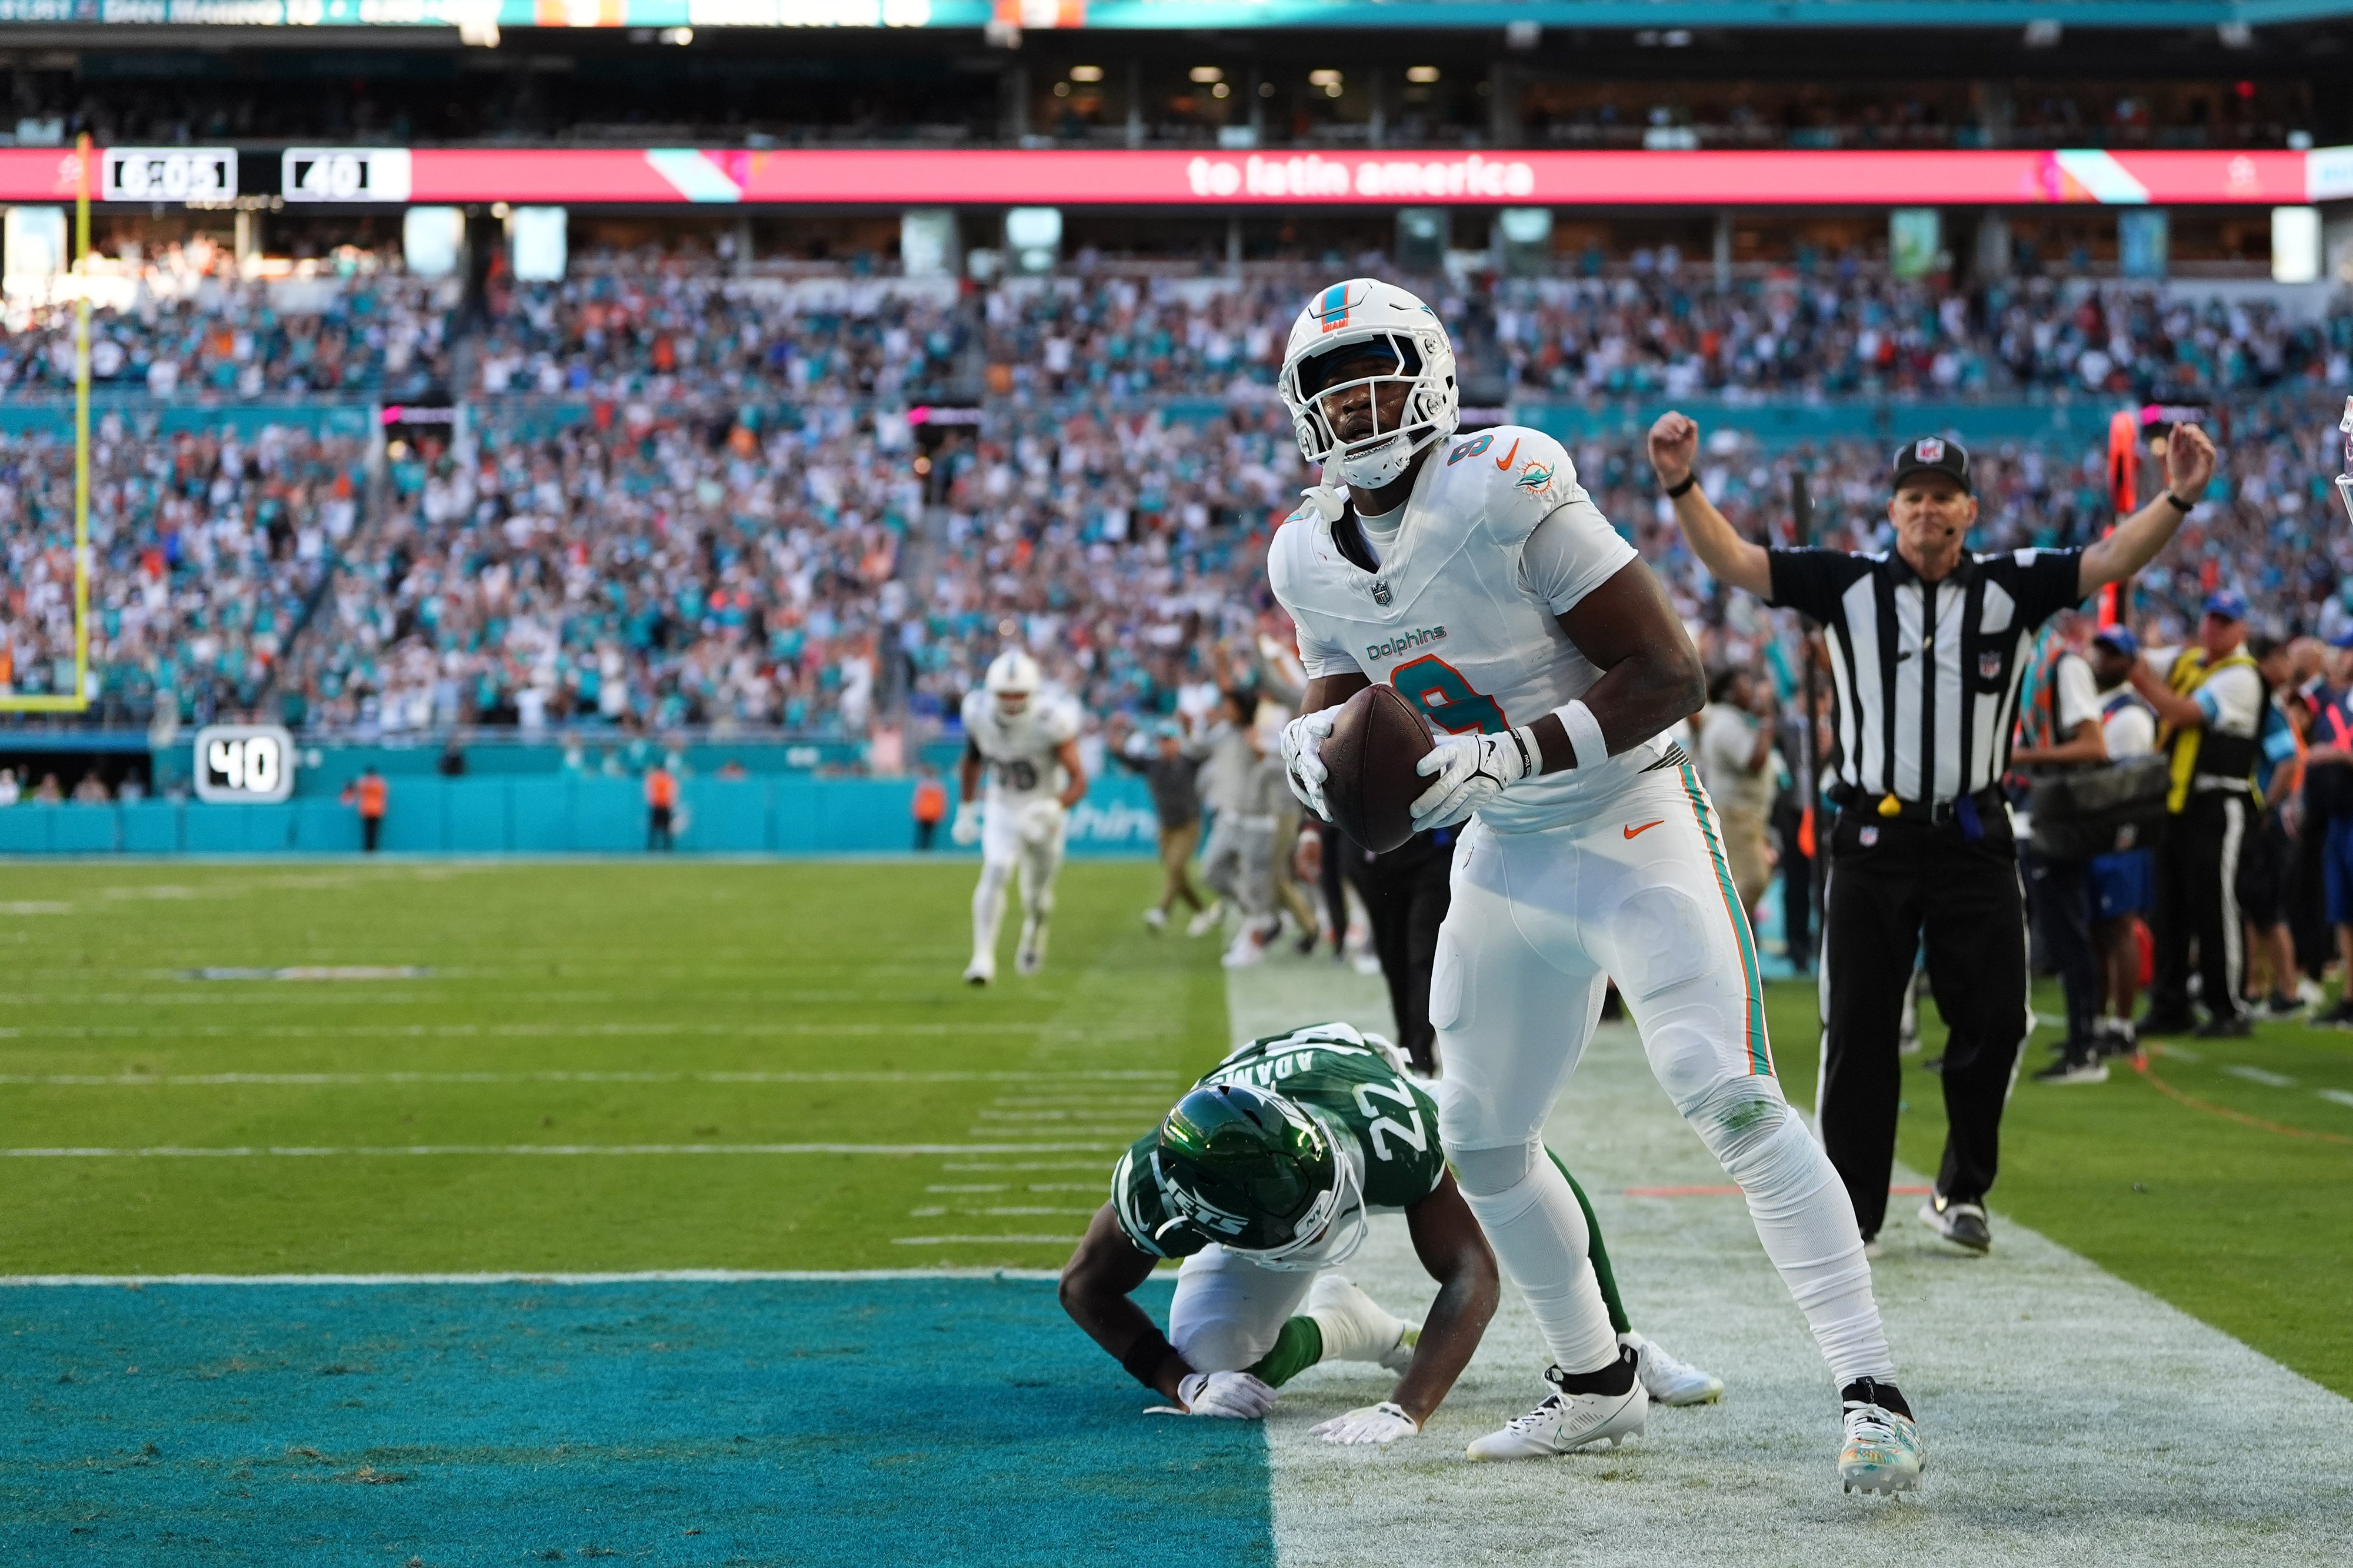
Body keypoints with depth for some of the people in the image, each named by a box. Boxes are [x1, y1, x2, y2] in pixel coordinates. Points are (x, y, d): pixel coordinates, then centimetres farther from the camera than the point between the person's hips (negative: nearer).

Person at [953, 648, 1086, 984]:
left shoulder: (1051, 723, -28)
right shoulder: (980, 715, -17)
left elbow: (1078, 780, -26)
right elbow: (972, 761, 4)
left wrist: (1053, 809, -44)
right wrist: (965, 811, 8)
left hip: (1043, 814, -1)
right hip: (1002, 810, 1)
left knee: (1037, 897, 14)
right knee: (995, 875, -22)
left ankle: (1034, 937, 48)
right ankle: (983, 958, -23)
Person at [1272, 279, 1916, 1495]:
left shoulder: (1507, 495, -20)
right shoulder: (1313, 558, 1)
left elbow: (1670, 678, -20)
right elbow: (1344, 709, 14)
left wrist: (1513, 754, -29)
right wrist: (1315, 753, -11)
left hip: (1631, 831, -7)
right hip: (1507, 860, 8)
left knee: (1730, 1101, -20)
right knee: (1481, 1140, 12)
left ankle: (1871, 1394, -20)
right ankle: (1596, 1381, 31)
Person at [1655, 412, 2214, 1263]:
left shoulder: (2011, 586, 3)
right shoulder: (1848, 585, 2)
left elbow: (2109, 562, -6)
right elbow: (1734, 562, -4)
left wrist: (2177, 499, -22)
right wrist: (1683, 487, -19)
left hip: (1974, 841, 1)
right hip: (1872, 838, -1)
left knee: (1994, 1020, 0)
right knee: (1858, 1031, 1)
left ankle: (1962, 1191, 20)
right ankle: (1849, 1215, 9)